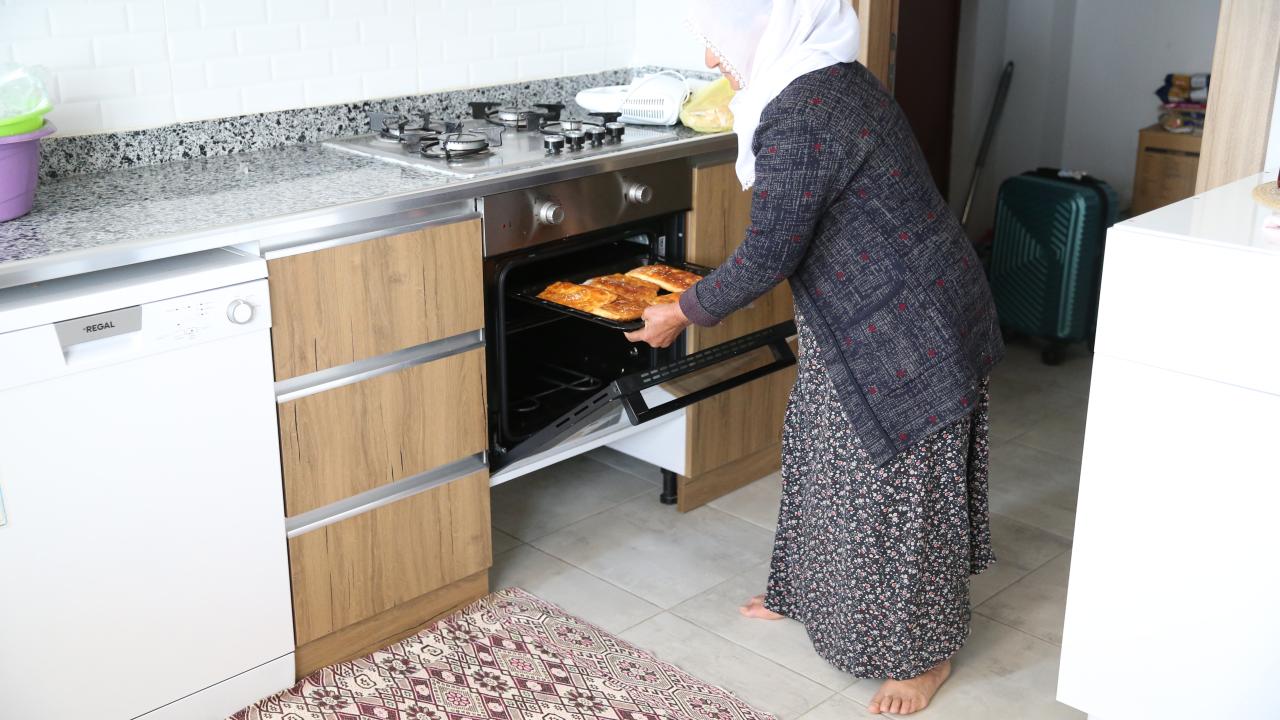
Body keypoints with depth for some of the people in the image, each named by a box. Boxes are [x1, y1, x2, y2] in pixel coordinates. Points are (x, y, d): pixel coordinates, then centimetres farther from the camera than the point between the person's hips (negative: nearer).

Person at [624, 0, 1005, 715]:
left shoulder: (798, 119, -25)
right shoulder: (837, 79, 6)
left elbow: (768, 257, -19)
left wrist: (682, 314, -5)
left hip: (906, 326, -10)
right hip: (878, 315, 10)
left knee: (900, 481, 3)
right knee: (827, 454, 21)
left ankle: (925, 650, 22)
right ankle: (811, 593, 40)